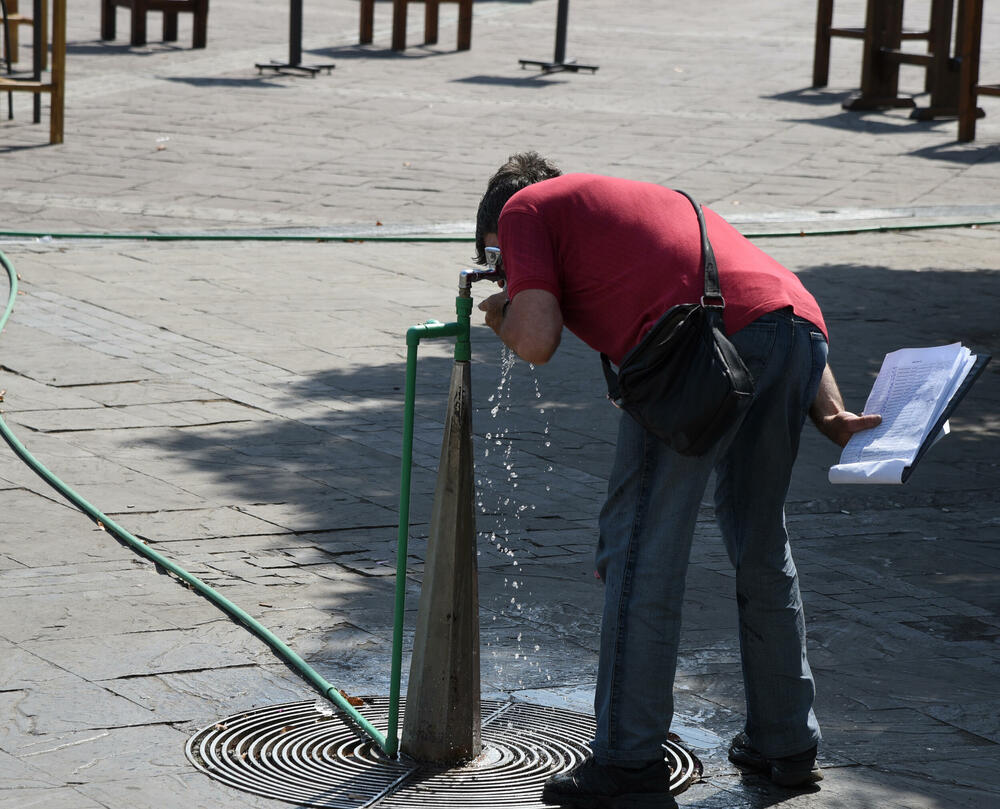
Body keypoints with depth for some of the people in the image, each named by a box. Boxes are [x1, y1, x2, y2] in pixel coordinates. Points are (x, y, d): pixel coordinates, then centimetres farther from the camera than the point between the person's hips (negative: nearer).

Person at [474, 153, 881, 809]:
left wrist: (504, 317, 28)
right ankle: (787, 746, 30)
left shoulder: (524, 207, 20)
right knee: (762, 545, 22)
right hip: (801, 327, 7)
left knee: (642, 549, 3)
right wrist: (832, 413, 18)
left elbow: (537, 341, 4)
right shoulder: (641, 200, 40)